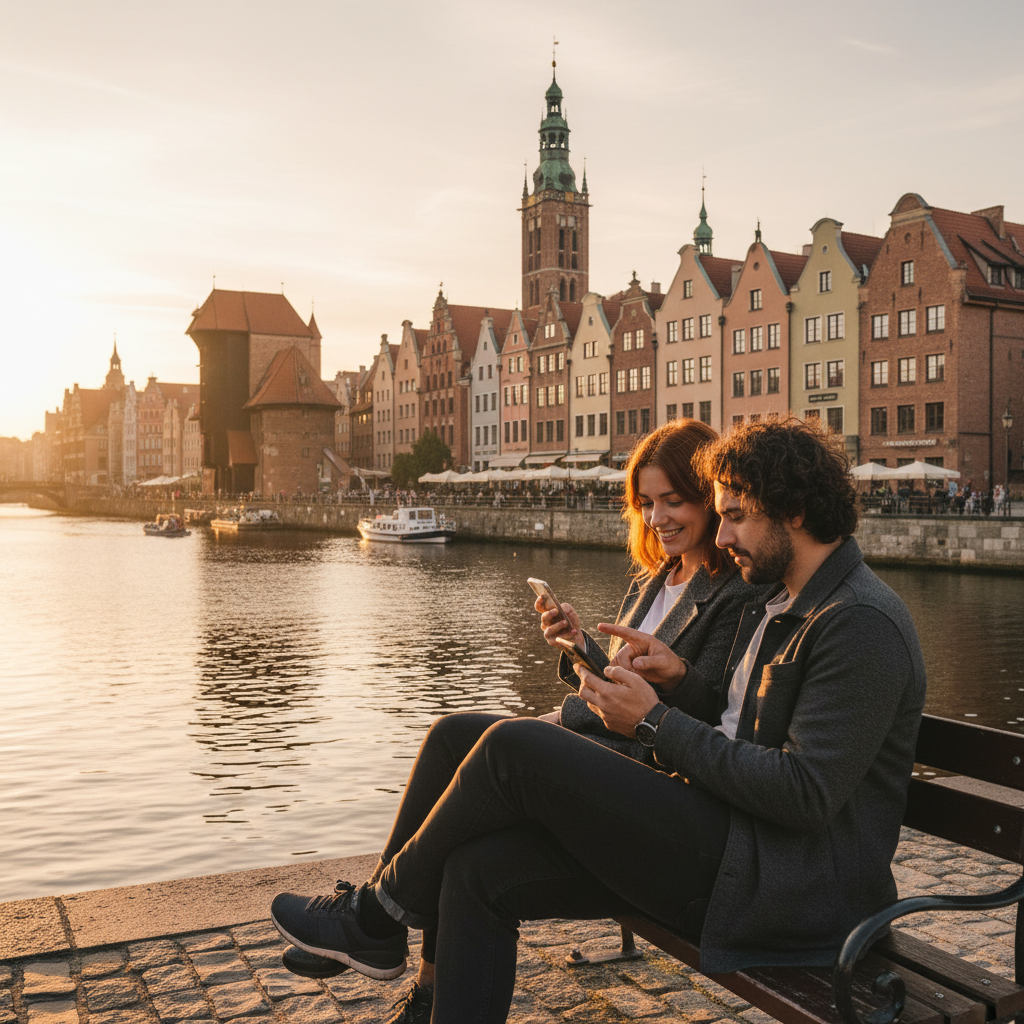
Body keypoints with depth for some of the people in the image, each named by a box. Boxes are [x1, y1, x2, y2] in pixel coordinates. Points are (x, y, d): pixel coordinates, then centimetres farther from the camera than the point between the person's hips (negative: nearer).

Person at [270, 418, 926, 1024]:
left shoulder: (863, 625, -13)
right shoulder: (780, 606, 19)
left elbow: (805, 795, -21)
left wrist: (656, 723, -16)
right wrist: (677, 679, 2)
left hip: (782, 882, -9)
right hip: (714, 832, 10)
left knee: (516, 746, -18)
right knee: (480, 871, -6)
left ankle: (379, 913, 5)